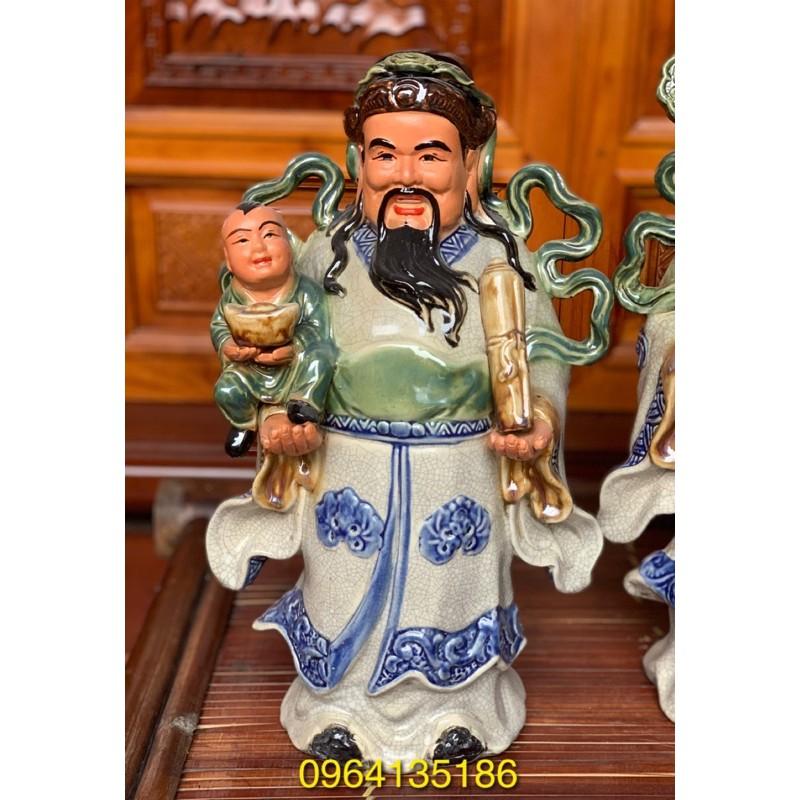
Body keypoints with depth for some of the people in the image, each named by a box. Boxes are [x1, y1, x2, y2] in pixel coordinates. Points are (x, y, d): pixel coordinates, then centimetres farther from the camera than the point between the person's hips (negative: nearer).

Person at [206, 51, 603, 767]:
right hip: (352, 478, 1)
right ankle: (341, 704, 45)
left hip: (461, 481, 0)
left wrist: (544, 419, -18)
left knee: (452, 591, 20)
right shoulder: (325, 254, -8)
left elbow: (545, 356, 0)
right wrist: (277, 413, -15)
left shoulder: (505, 257, -10)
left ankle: (459, 704, 47)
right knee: (352, 593, 18)